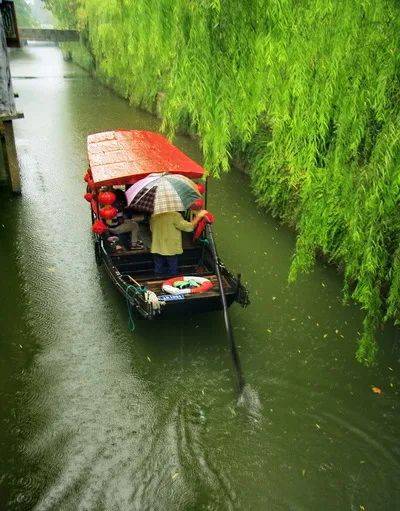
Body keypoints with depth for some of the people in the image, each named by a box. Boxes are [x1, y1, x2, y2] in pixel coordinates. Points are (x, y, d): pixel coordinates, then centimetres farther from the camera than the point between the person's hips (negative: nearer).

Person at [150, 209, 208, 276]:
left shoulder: (153, 217, 3)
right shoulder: (175, 215, -16)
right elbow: (188, 227, -16)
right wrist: (198, 216, -7)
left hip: (156, 249, 5)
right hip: (171, 249, -5)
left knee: (159, 273, 14)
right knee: (172, 273, 8)